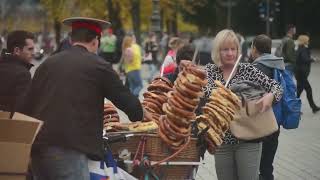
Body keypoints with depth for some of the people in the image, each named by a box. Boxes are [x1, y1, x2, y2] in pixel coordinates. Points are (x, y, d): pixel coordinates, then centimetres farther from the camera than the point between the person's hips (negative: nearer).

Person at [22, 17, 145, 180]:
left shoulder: (48, 63, 13)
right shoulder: (98, 66, 1)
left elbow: (28, 104, 14)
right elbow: (126, 100, 5)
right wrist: (140, 113, 26)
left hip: (37, 148, 6)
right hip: (69, 149, -6)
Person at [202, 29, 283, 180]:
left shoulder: (247, 70, 0)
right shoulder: (210, 70, 4)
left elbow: (275, 86, -3)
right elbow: (206, 90, -15)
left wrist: (270, 96, -25)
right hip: (222, 140, 2)